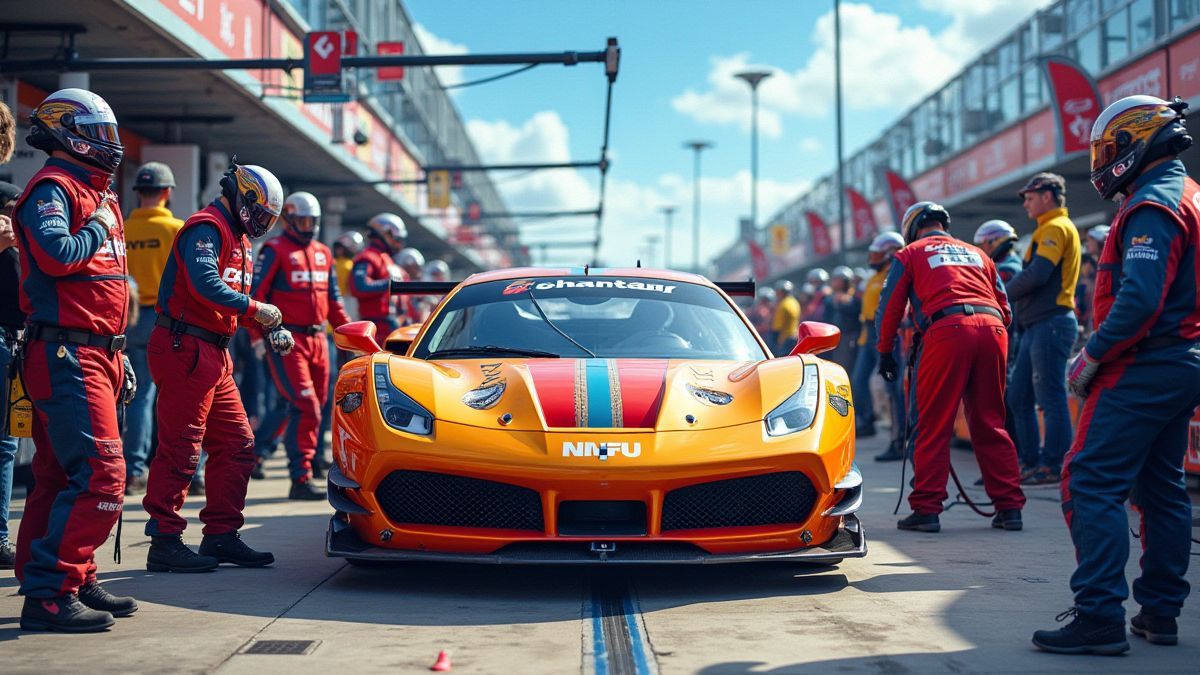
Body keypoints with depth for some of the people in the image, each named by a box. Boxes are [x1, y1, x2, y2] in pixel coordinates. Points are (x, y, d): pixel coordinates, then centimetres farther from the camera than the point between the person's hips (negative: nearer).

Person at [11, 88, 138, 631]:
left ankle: (77, 581, 19)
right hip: (66, 355, -10)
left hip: (95, 354, 10)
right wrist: (98, 227, -10)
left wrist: (119, 357, 25)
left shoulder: (98, 194, 22)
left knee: (62, 476, 14)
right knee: (99, 475, -15)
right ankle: (49, 593, -12)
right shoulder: (53, 188, -9)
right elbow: (57, 255, -28)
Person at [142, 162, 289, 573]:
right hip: (185, 349, -11)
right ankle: (164, 542, -4)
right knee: (180, 449, -9)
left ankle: (222, 536, 16)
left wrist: (269, 326, 9)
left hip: (213, 355, 11)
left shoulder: (236, 239, 22)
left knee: (237, 445, 10)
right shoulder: (206, 228, -10)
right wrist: (254, 308, -18)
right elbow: (205, 284, -26)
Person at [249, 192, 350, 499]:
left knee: (315, 404, 10)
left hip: (317, 339, 8)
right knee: (306, 408, -13)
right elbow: (256, 294, -9)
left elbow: (333, 300, 23)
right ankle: (301, 479, -10)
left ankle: (256, 445, 26)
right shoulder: (275, 251, -4)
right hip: (287, 340, -8)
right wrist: (259, 334, -18)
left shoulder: (323, 254, 18)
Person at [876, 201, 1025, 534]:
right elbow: (1005, 308, 27)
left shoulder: (910, 254, 19)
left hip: (948, 331, -4)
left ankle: (926, 509, -2)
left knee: (933, 425, 0)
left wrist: (885, 353, 25)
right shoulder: (976, 253, 31)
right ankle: (1009, 507, 9)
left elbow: (889, 308, 16)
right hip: (992, 329, 4)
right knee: (990, 424, 11)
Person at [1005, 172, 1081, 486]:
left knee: (1051, 399, -6)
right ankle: (1032, 460, 17)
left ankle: (1054, 466, -2)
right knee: (1018, 397, 12)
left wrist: (1005, 293, -6)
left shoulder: (1056, 228, -9)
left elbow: (1037, 275, -20)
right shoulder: (1049, 229, 23)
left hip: (1051, 324, -10)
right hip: (1036, 325, 10)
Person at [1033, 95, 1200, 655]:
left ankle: (1100, 616, -13)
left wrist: (1093, 355, -18)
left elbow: (1139, 299, -27)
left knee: (1091, 484, -10)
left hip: (1144, 367, -10)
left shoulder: (1151, 206, -16)